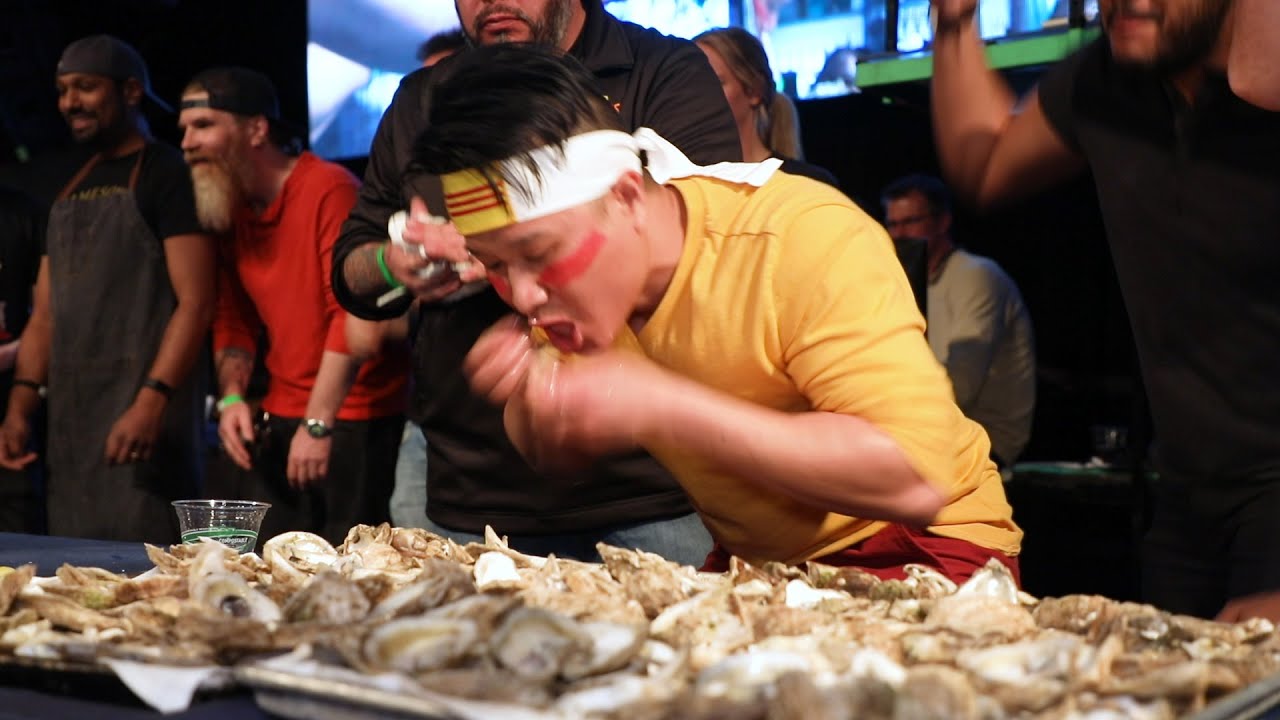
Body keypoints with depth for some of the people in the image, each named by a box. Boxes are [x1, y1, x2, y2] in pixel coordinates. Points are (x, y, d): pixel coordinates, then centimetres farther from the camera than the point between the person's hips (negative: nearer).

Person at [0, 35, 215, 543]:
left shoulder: (167, 175, -3)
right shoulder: (68, 192, 19)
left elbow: (195, 303, -12)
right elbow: (44, 315, 19)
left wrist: (153, 400, -23)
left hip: (141, 414, -7)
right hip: (68, 423, 7)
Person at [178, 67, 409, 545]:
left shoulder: (329, 189, -13)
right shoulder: (230, 211, 11)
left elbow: (353, 312, -19)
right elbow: (233, 320, 15)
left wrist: (318, 423, -22)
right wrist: (232, 396, -2)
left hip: (354, 422, -7)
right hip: (278, 421, 7)